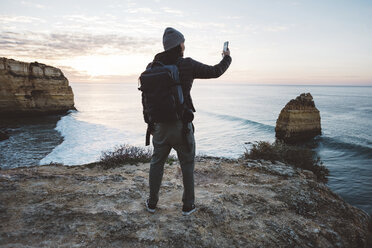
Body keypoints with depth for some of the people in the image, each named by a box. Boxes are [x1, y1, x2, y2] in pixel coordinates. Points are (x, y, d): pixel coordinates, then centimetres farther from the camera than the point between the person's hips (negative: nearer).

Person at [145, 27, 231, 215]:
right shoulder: (187, 65, -10)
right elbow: (215, 71, 2)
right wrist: (227, 58, 22)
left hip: (160, 124, 4)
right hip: (181, 125, -4)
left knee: (157, 162, 17)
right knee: (187, 164, 11)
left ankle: (152, 203, 26)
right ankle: (188, 205, 20)